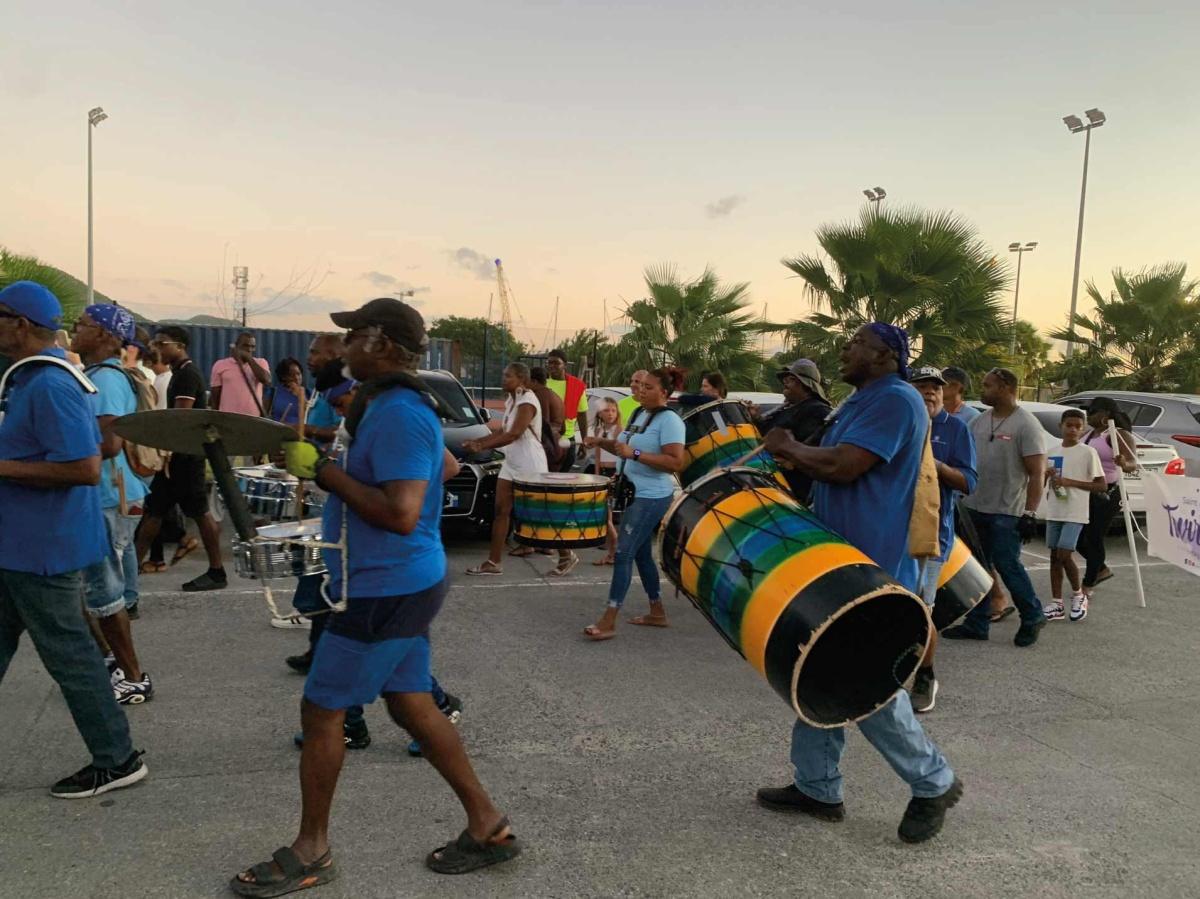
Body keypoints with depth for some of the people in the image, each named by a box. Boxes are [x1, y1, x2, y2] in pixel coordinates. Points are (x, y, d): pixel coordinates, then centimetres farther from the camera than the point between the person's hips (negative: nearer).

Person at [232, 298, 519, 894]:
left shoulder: (398, 415, -22)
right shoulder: (387, 405, 11)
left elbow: (401, 514, -29)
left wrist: (324, 471, -22)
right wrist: (317, 459, 11)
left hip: (385, 591, -10)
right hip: (400, 584, 10)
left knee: (321, 712, 4)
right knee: (412, 706, 16)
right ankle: (488, 826, 26)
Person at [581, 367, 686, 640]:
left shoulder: (670, 420, -16)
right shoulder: (638, 414, 12)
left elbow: (676, 463, -25)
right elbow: (624, 448, 23)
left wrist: (635, 454, -29)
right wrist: (602, 442, 3)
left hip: (652, 497, -10)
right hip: (633, 493, 10)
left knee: (624, 553, -11)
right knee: (641, 554, 15)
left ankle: (608, 622, -7)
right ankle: (657, 613, 28)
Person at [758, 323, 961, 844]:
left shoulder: (897, 400, -15)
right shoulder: (857, 404, 18)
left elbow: (843, 466, -23)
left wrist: (788, 448, -9)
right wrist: (788, 452, 6)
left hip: (873, 571, -10)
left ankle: (934, 783, 19)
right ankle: (817, 788, 24)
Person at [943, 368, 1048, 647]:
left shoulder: (1025, 424, -9)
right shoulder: (979, 422, 10)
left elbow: (1036, 473, -13)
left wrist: (1030, 513, -18)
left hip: (1006, 512, -7)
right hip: (975, 507, 7)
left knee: (1008, 566, -3)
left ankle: (1033, 617, 18)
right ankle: (977, 624, 20)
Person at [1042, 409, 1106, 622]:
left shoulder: (1088, 452, -5)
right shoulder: (1052, 452, 10)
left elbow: (1102, 486, -7)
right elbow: (1042, 479, 22)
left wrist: (1070, 482, -14)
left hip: (1075, 513, -5)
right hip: (1054, 512, 5)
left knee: (1064, 555, -13)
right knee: (1055, 556, 6)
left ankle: (1078, 595, 11)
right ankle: (1057, 604, 12)